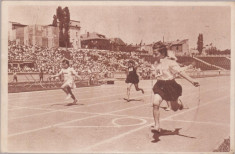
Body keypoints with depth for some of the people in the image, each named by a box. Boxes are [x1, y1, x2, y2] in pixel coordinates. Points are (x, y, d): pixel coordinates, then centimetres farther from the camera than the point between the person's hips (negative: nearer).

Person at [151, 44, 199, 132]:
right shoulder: (158, 63, 5)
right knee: (155, 104, -17)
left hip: (170, 86, -4)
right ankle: (157, 125, -8)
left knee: (174, 108, 12)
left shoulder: (170, 62, -15)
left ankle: (179, 104, 51)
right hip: (160, 86, 5)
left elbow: (180, 72, -21)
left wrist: (192, 81, -27)